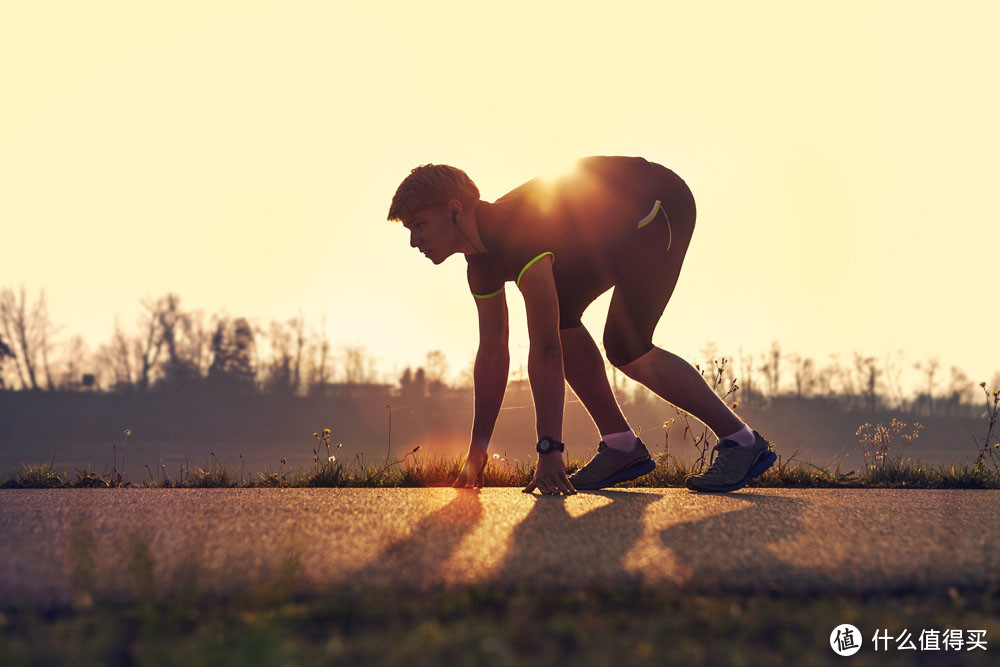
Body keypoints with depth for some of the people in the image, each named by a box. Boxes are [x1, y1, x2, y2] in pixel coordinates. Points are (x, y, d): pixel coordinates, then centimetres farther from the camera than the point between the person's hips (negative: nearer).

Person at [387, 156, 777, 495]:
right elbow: (492, 352, 6)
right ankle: (621, 446, 4)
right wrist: (477, 452, 8)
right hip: (616, 231, 9)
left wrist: (548, 451, -35)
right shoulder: (482, 261, -2)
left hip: (661, 205, -9)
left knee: (625, 346, -16)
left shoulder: (518, 231, -31)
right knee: (560, 318, 1)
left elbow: (545, 350, -35)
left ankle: (742, 442, -8)